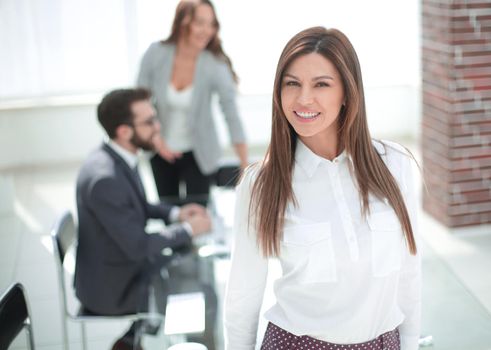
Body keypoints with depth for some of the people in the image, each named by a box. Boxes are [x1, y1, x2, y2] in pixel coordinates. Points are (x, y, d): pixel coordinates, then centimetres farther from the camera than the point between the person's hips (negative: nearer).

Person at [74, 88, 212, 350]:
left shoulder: (117, 157, -4)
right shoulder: (105, 178, -32)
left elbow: (137, 207, 14)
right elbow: (138, 246, -26)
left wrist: (175, 213, -1)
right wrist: (188, 229, -14)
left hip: (121, 263, 8)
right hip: (110, 286, -8)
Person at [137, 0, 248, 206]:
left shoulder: (216, 66, -21)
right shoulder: (155, 54, -16)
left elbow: (232, 118, -21)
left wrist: (246, 170, -24)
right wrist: (156, 140, -12)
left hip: (198, 152, -2)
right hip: (161, 151, 2)